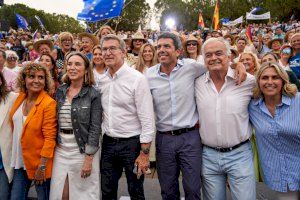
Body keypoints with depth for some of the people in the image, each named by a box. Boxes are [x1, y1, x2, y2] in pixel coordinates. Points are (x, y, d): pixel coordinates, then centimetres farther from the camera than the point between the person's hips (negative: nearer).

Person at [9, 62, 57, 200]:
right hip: (20, 161, 6)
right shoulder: (20, 98, 1)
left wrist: (42, 166, -17)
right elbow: (15, 126, 13)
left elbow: (50, 138, -18)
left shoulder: (49, 104, -18)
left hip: (39, 162, -5)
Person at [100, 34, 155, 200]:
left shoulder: (137, 79, -13)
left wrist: (144, 153, -16)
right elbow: (100, 114, 12)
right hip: (108, 143, 5)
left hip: (132, 143, -5)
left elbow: (147, 119, -15)